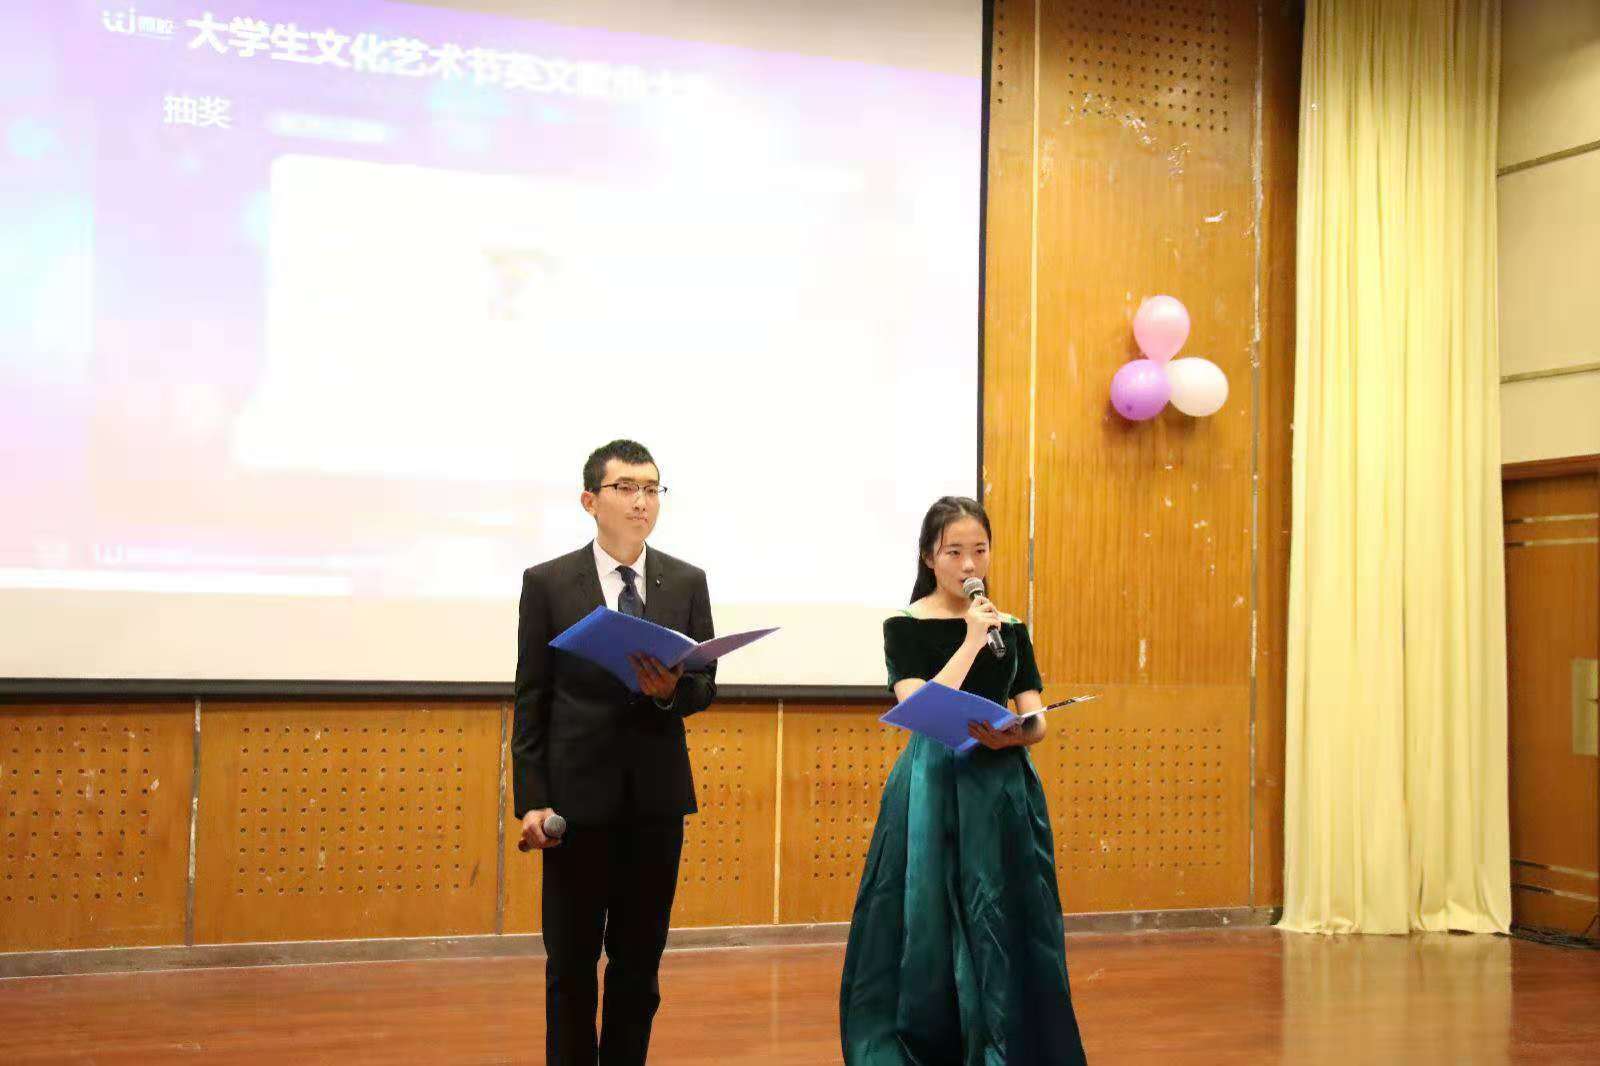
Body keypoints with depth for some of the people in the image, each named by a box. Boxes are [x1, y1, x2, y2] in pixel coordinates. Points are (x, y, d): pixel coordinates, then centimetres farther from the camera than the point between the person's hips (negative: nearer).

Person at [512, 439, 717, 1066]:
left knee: (640, 960, 10)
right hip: (578, 794, -2)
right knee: (571, 963, 7)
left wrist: (672, 690, -19)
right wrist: (531, 799, -8)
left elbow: (706, 686, 4)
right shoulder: (547, 583, -1)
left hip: (658, 795, 2)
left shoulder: (688, 583, 5)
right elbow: (531, 701, -2)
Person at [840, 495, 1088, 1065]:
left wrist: (1012, 735, -17)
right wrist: (971, 642, -15)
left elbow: (1038, 720, 4)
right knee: (928, 934, -1)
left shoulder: (1010, 628, 9)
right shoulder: (905, 627, -2)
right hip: (934, 791, -3)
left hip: (1003, 790, 3)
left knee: (1005, 935, 4)